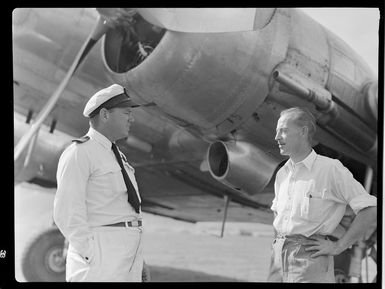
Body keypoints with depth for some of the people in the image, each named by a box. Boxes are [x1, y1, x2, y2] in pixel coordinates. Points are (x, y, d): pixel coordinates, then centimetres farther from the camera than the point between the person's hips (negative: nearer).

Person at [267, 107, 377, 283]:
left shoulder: (331, 169, -7)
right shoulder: (282, 173, 12)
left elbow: (370, 210, -11)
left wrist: (338, 246, -11)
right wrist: (278, 243, 13)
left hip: (310, 257, -6)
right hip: (278, 258, 6)